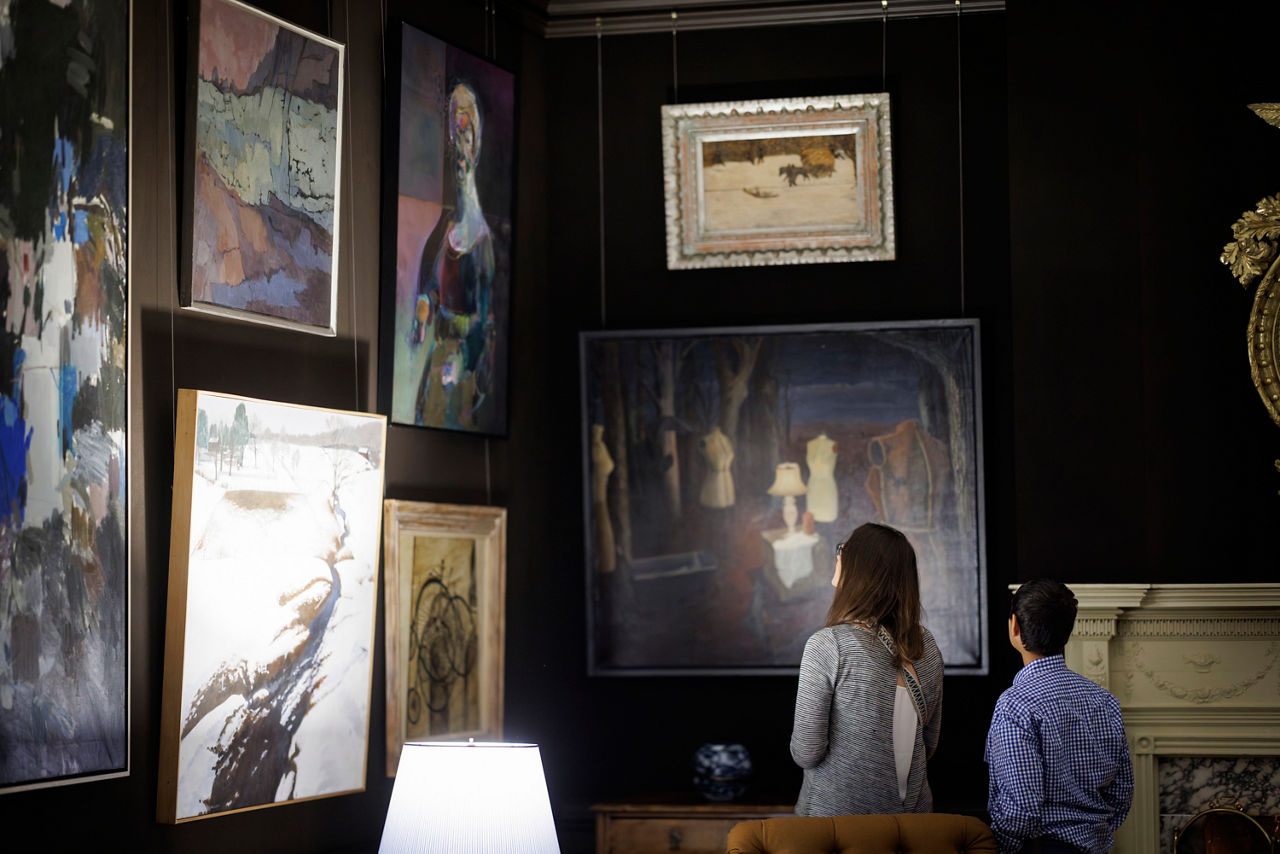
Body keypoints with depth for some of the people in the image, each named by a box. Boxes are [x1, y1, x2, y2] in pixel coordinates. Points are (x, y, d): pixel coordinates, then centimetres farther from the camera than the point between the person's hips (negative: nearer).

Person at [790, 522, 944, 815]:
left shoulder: (827, 645, -18)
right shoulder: (925, 643, 0)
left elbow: (806, 753, -15)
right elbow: (930, 743, 11)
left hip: (836, 813, -6)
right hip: (913, 809, 6)